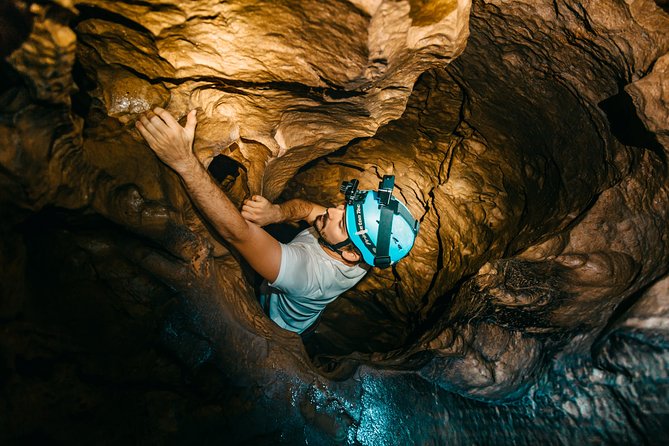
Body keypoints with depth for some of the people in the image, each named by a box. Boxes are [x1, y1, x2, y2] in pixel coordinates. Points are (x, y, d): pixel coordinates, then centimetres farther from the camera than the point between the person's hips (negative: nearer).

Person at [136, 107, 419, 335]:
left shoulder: (309, 271, -47)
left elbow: (238, 233, -54)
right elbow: (304, 208, -15)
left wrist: (184, 162, -60)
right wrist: (275, 212, -37)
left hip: (275, 324, -6)